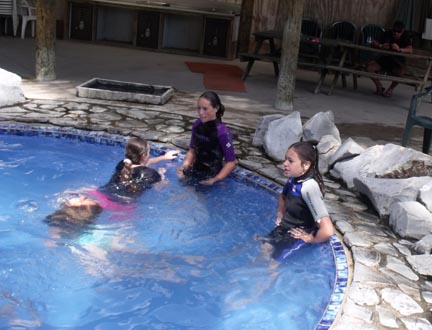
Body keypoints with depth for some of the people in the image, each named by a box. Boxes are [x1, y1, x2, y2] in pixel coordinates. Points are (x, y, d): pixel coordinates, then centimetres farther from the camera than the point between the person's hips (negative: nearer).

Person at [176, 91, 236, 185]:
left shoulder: (222, 132, -24)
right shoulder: (197, 125, -6)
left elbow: (231, 162, -18)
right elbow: (192, 150, 6)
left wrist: (216, 179, -27)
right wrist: (185, 166, -10)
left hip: (211, 175, -5)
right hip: (195, 173, 5)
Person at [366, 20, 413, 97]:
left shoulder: (406, 37, -9)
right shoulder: (388, 34, -3)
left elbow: (410, 50, -29)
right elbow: (373, 43, -12)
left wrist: (399, 49, -50)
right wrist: (381, 46, -36)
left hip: (398, 61, -3)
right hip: (385, 58, 3)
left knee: (400, 72, -37)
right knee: (369, 67, -22)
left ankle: (391, 88, -5)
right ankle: (379, 86, 2)